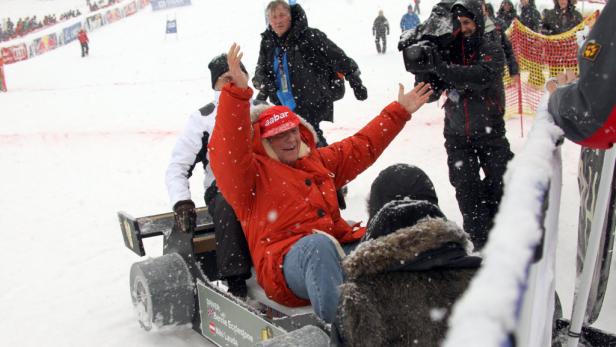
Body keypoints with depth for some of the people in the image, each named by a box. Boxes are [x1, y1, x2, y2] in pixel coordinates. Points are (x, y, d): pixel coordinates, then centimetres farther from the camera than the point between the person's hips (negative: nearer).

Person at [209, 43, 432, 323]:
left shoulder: (319, 161, 24)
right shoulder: (251, 172, 4)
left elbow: (362, 146, 30)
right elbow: (227, 150, -17)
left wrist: (400, 111, 31)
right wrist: (238, 91, -28)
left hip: (338, 251, 7)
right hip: (287, 262, -7)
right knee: (319, 244, -38)